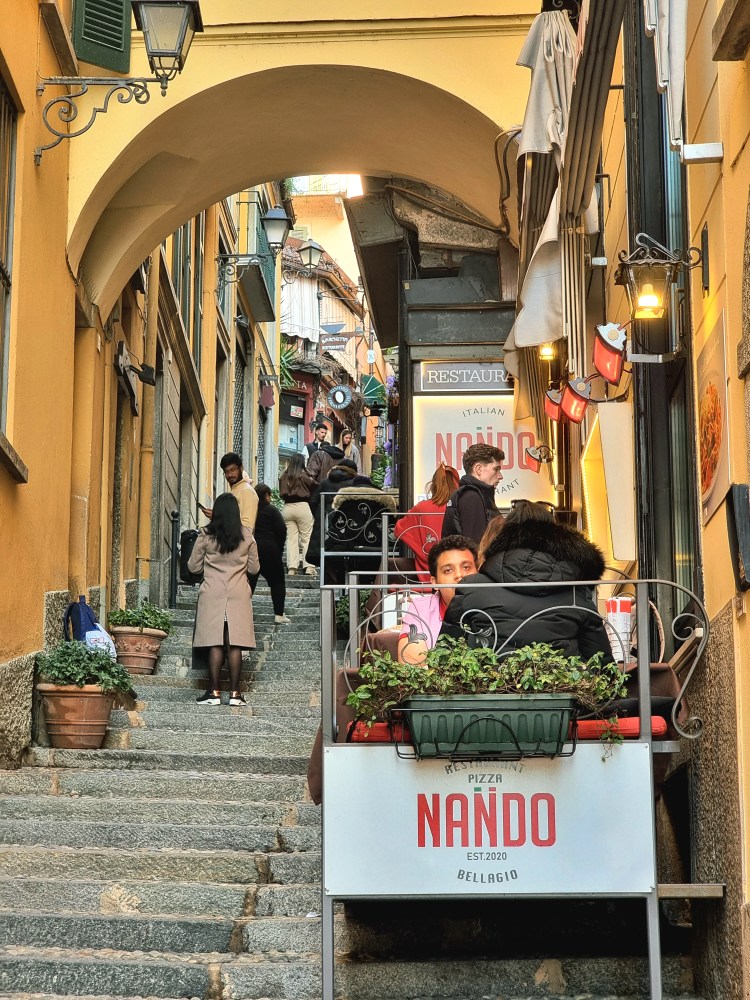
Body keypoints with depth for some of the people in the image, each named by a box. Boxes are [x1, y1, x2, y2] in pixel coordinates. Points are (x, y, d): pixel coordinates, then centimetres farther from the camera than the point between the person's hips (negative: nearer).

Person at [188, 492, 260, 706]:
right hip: (239, 595, 1)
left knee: (215, 643, 0)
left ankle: (214, 692, 0)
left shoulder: (205, 536, -3)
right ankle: (234, 693, 2)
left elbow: (193, 567, 4)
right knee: (235, 644, 1)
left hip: (213, 595, -1)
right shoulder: (247, 536, 0)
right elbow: (254, 568, 8)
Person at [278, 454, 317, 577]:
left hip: (287, 508, 4)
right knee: (306, 538, 1)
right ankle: (308, 567, -6)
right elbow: (314, 485, -3)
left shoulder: (284, 477, 7)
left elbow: (281, 493, 12)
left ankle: (291, 567, -1)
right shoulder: (303, 476, -6)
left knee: (291, 539, 5)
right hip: (302, 506, -4)